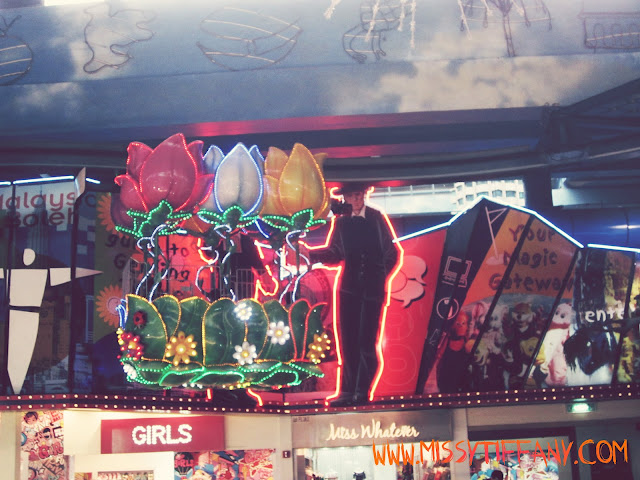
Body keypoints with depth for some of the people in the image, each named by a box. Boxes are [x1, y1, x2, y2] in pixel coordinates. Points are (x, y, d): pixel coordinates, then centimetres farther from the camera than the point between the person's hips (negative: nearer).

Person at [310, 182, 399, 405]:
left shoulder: (376, 218, 3)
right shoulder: (341, 222, 8)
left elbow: (390, 253, 7)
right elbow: (335, 253, 8)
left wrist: (380, 276, 2)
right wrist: (310, 255, -5)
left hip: (372, 288, -2)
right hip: (349, 287, 2)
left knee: (366, 342, -5)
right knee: (348, 342, -1)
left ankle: (362, 391, 5)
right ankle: (348, 391, 3)